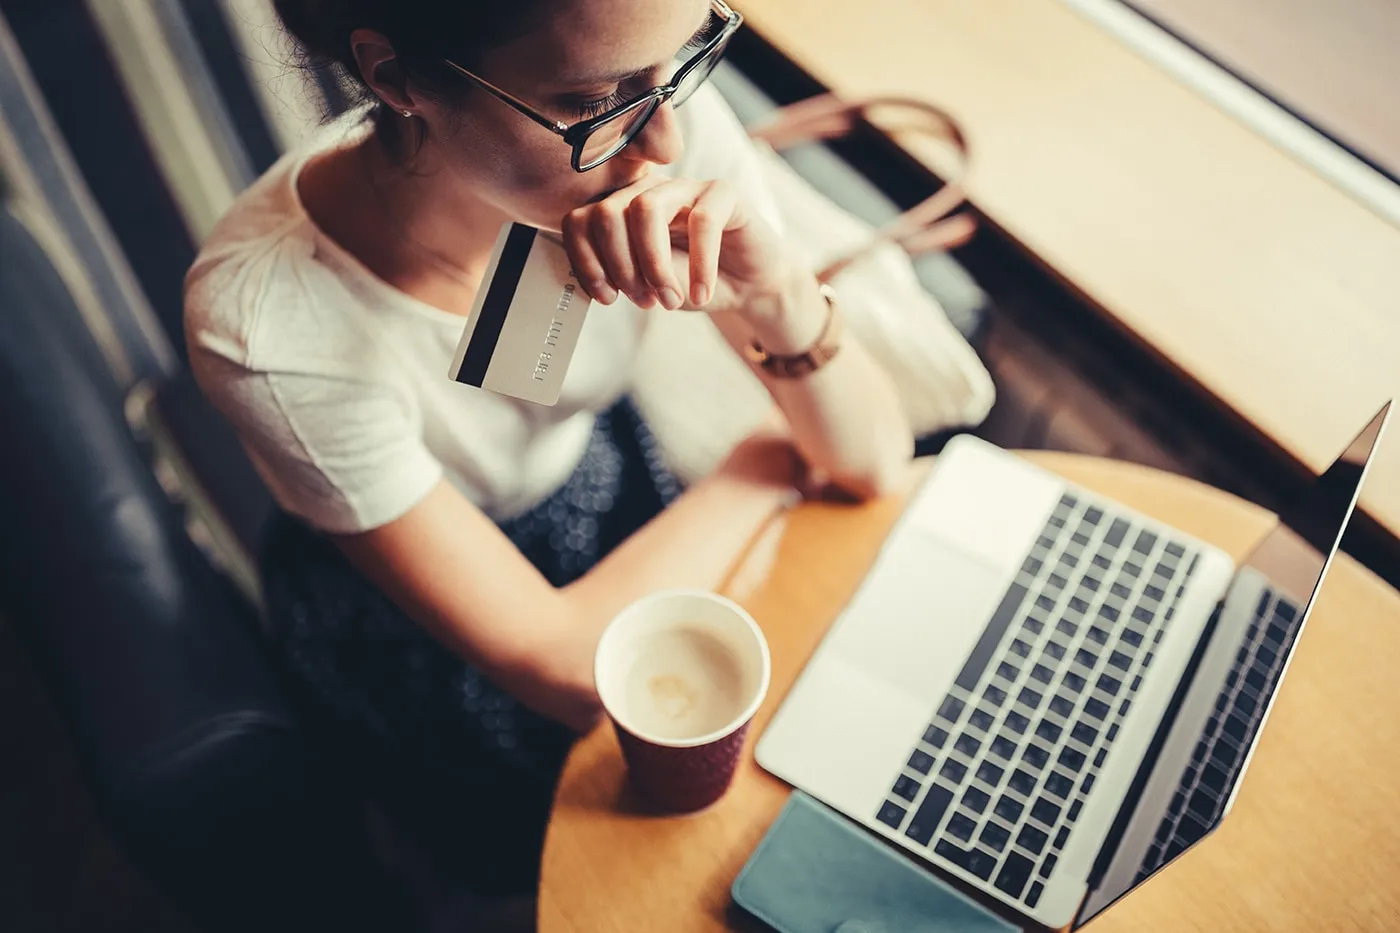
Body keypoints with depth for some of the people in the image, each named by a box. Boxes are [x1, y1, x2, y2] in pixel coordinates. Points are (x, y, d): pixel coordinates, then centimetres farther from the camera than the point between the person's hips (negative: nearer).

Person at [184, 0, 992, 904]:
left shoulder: (669, 121, -26)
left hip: (606, 478, 4)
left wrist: (779, 297, -38)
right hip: (416, 634, -3)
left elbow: (873, 461, -18)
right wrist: (764, 463, -16)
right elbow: (569, 670, -27)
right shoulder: (267, 324, -36)